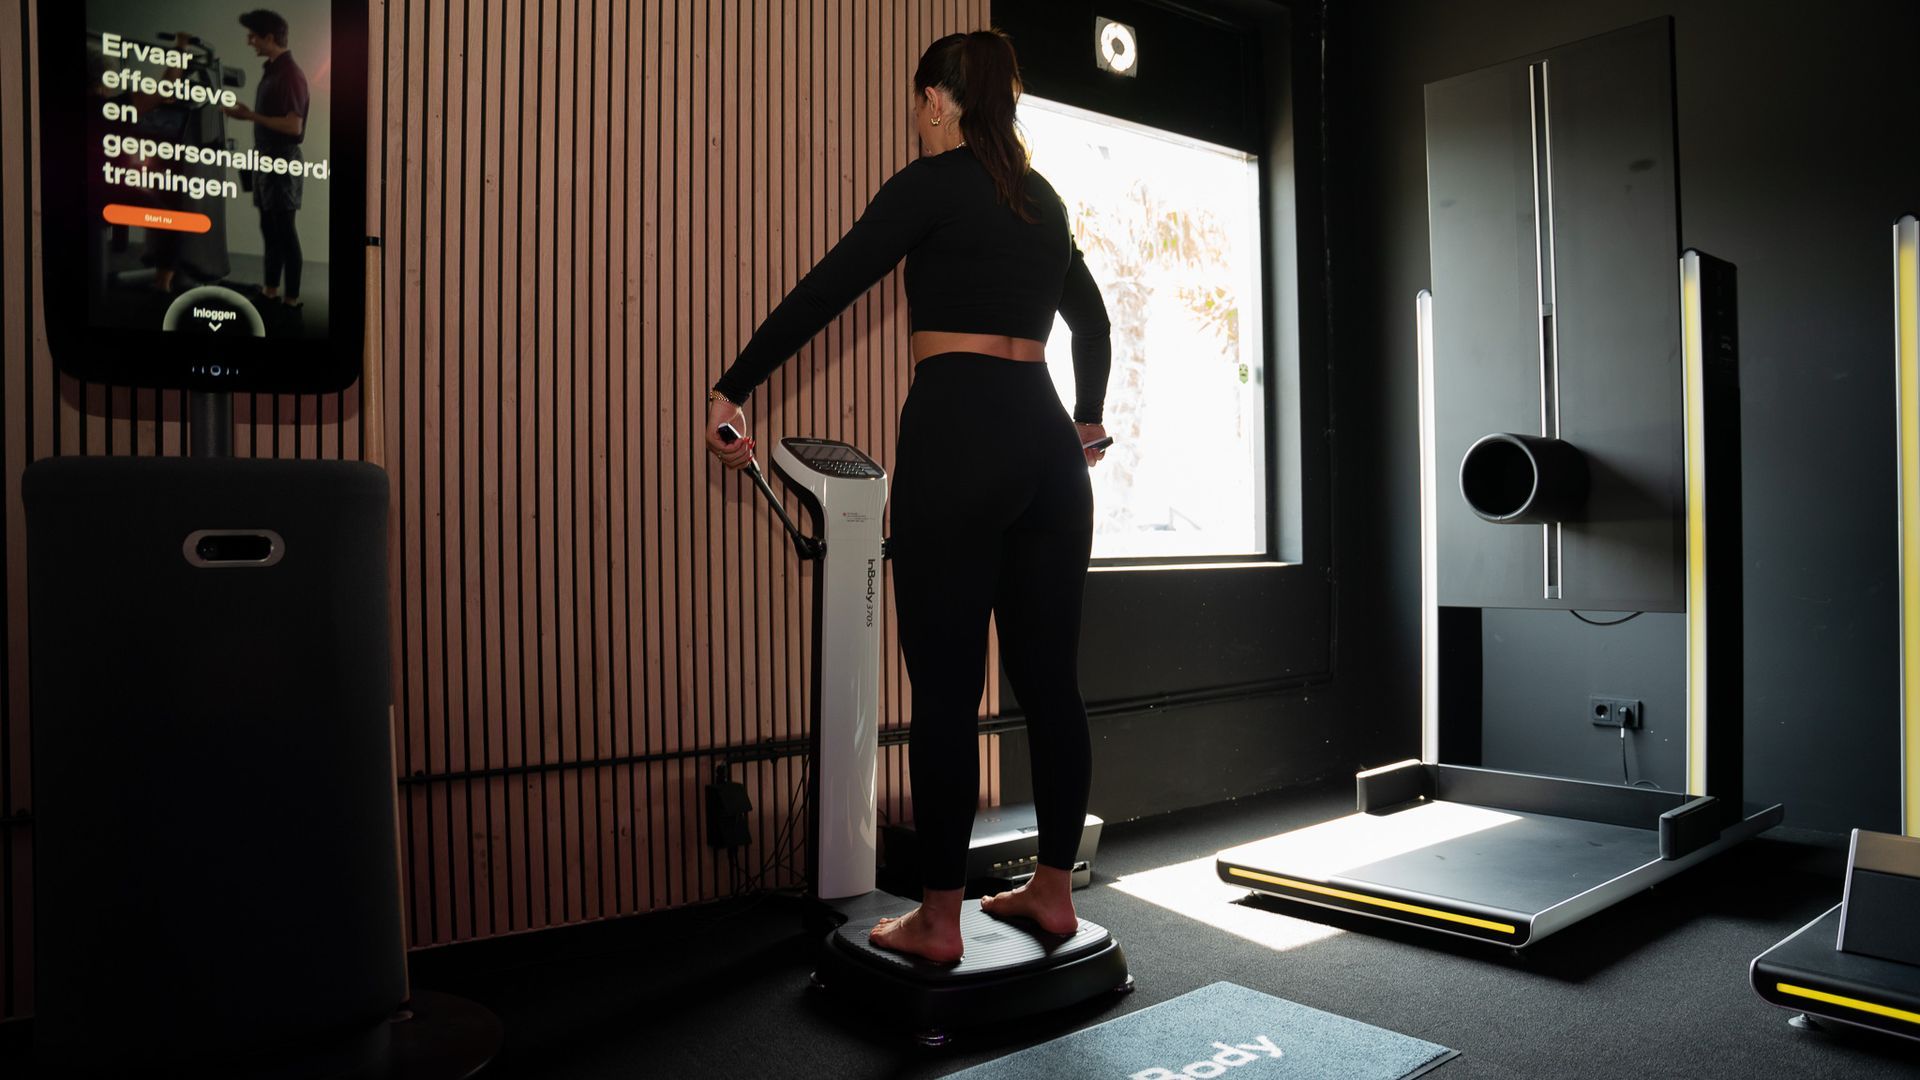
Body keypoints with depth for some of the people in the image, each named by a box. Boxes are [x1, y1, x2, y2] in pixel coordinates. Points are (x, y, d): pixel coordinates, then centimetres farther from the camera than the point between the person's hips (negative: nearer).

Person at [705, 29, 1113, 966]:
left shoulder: (933, 183, 0)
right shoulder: (1042, 199, 20)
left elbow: (826, 290, -5)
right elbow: (1092, 319, 30)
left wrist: (730, 391, -1)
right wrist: (1086, 422, 41)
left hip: (958, 433, -7)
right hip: (1047, 439, 7)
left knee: (944, 686, -2)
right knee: (1049, 677, 9)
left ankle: (938, 920, 6)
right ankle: (1054, 890, 20)